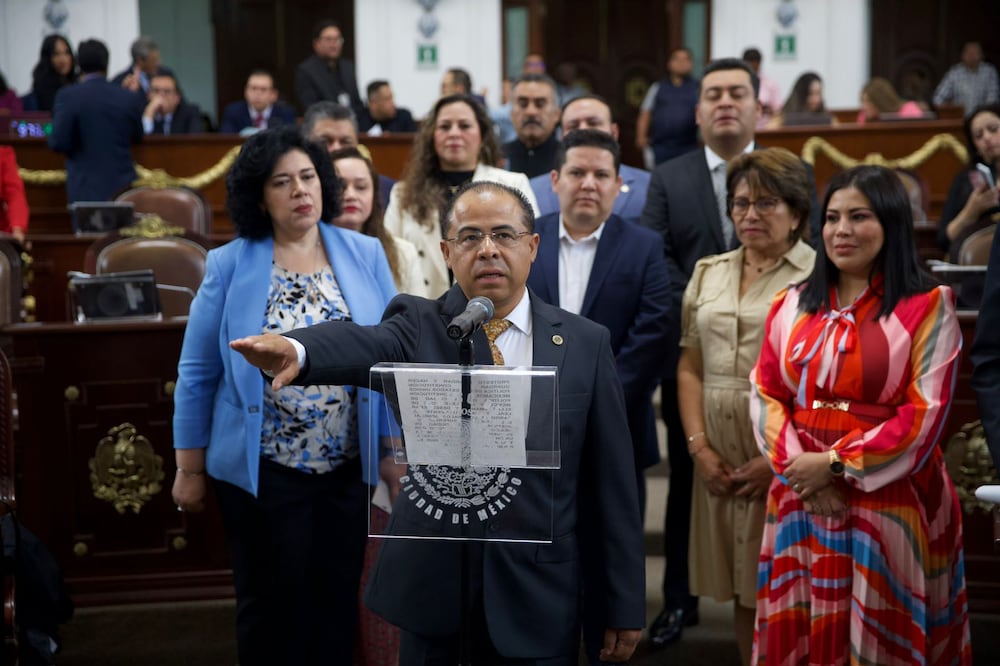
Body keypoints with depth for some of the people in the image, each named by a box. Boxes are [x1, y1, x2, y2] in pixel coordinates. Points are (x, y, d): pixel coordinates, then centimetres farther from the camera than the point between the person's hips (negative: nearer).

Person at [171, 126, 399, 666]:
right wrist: (190, 468, 0)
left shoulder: (366, 255, 0)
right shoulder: (229, 265, -5)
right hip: (262, 470, -2)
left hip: (350, 467, 2)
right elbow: (197, 374, -1)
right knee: (272, 604, 12)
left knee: (338, 601, 14)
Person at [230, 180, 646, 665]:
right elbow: (364, 345, -25)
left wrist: (623, 605, 1)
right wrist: (296, 350, -48)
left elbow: (611, 481, 1)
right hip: (432, 588, 0)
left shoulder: (585, 343, 1)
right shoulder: (419, 325, -1)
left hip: (539, 598, 0)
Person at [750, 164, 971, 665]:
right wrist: (797, 464, -9)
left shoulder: (928, 305, -4)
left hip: (889, 503, -4)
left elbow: (924, 413, -11)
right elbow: (765, 393, 7)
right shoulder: (793, 305, 10)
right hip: (802, 499, 4)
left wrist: (836, 464, -13)